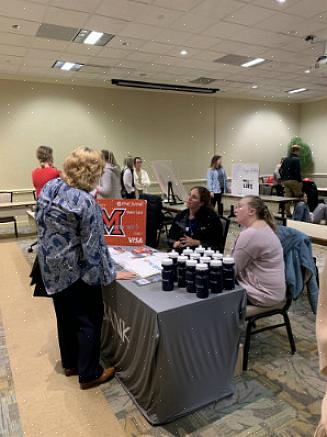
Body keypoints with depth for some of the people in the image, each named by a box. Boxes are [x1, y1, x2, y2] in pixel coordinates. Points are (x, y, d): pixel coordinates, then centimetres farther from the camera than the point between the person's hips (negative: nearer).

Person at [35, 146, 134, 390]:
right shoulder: (86, 202, -25)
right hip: (76, 270, -8)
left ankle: (70, 363, 40)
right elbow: (95, 245, -21)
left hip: (51, 267, 8)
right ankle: (89, 374, 24)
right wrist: (110, 274, -11)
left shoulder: (50, 186, -2)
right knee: (89, 320, 9)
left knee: (65, 315, 22)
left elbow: (41, 223, 10)